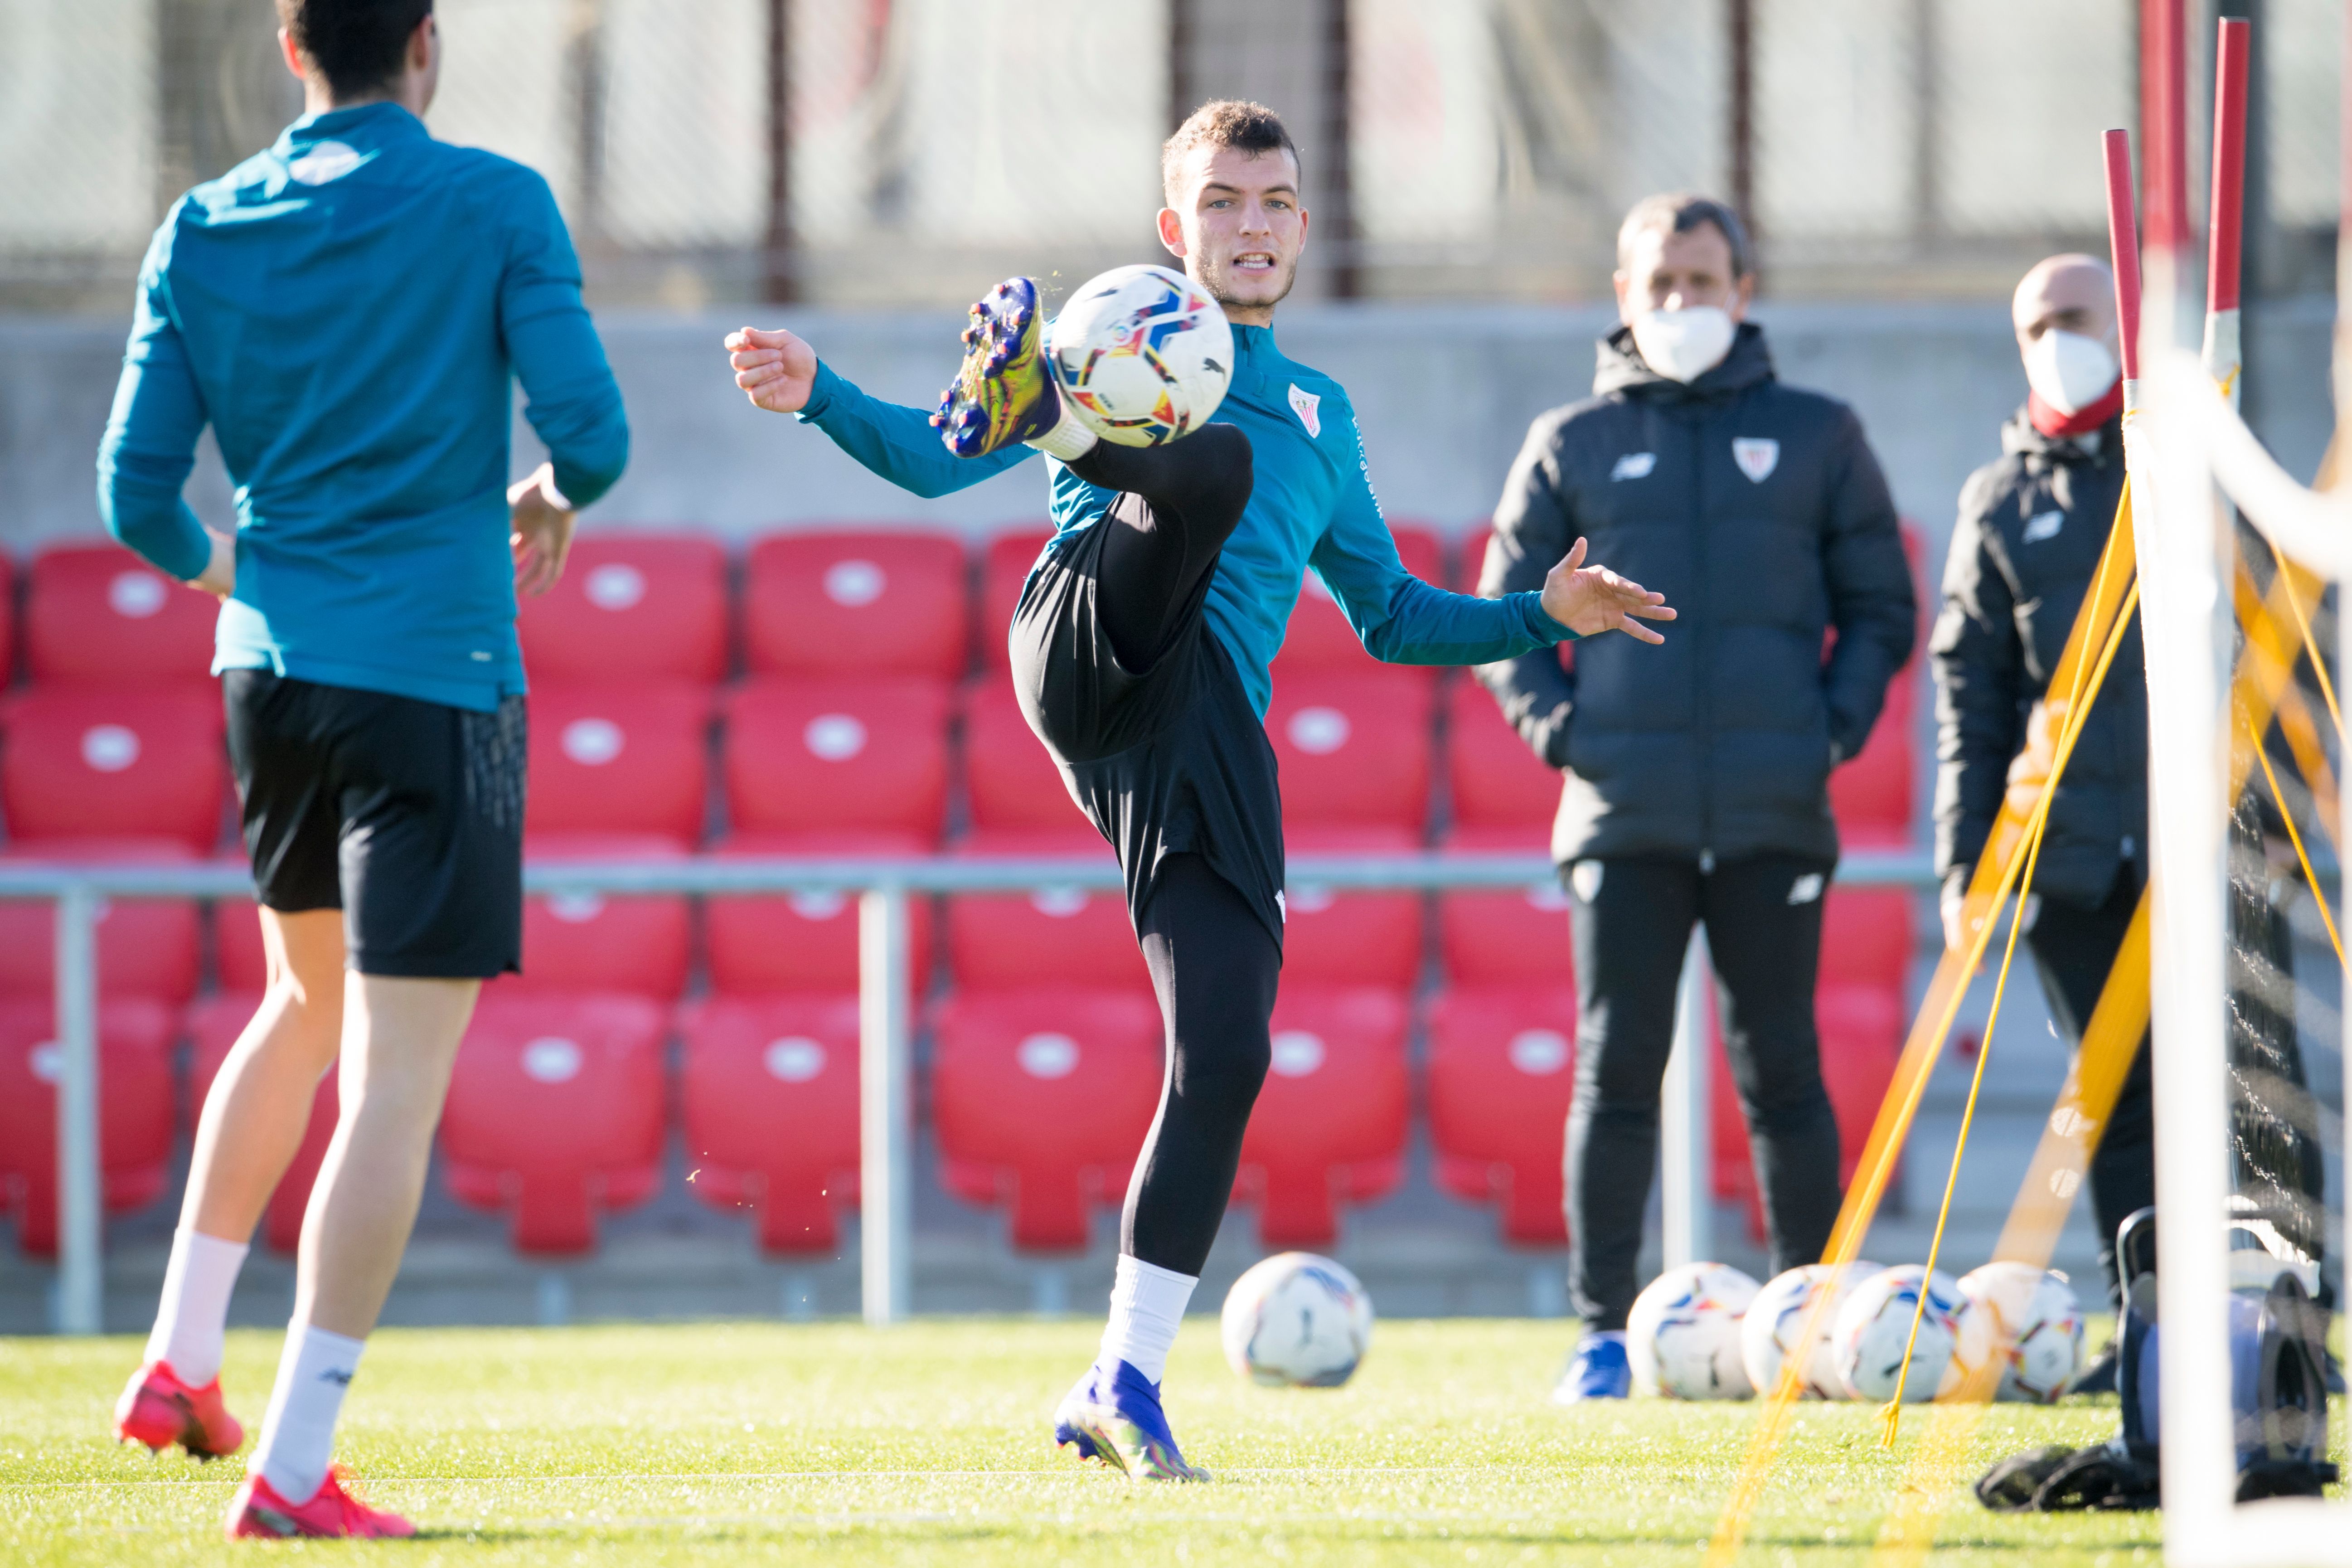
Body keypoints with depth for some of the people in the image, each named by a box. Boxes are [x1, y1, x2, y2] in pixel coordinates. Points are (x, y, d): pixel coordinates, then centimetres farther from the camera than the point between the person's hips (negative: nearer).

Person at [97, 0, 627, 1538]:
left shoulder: (205, 231, 5)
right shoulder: (495, 206, -6)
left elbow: (136, 493, 4)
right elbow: (591, 432, -10)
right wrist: (551, 502, 13)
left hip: (270, 666, 5)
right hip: (437, 667, -5)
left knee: (309, 1001, 28)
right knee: (399, 1069, -5)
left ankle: (182, 1358, 26)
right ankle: (294, 1469, -12)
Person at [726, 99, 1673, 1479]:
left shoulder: (1320, 417, 33)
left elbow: (1390, 616, 37)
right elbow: (934, 463, 11)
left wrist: (1544, 619, 25)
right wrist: (820, 396, -6)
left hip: (1213, 740, 4)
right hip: (1097, 645, -3)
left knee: (1227, 1057, -10)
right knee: (1217, 462, -33)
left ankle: (1128, 1380, -3)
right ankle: (1024, 408, -63)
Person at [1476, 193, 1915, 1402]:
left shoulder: (1815, 438, 9)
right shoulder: (1572, 444, 9)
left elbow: (1881, 609, 13)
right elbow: (1502, 614, 14)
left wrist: (1836, 723, -2)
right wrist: (1554, 722, -2)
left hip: (1773, 812, 0)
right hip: (1624, 815, 0)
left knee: (1782, 1072, 2)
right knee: (1616, 1069, -3)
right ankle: (1602, 1333, 0)